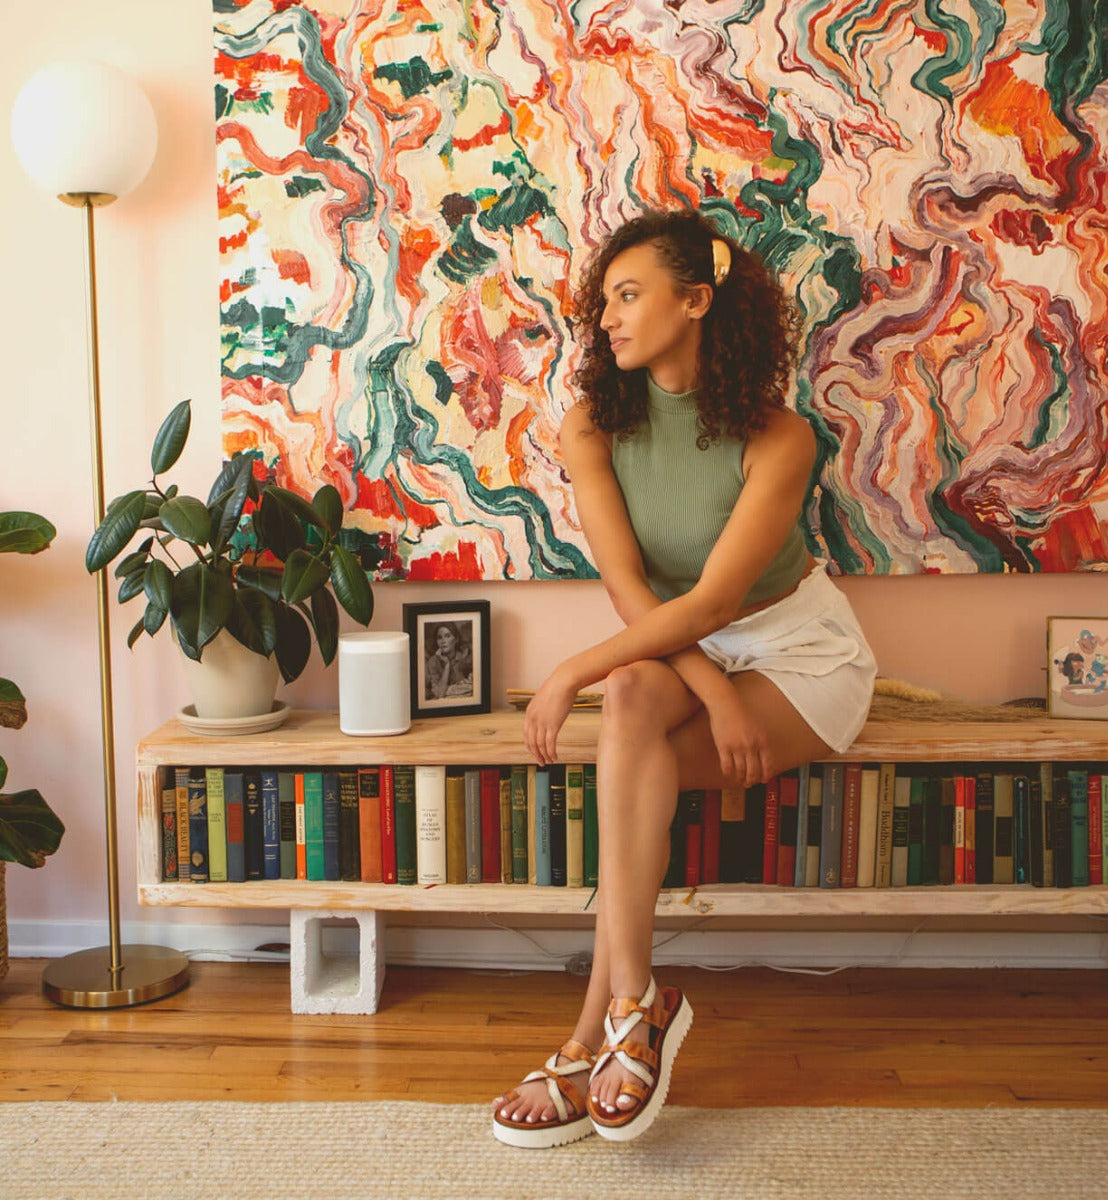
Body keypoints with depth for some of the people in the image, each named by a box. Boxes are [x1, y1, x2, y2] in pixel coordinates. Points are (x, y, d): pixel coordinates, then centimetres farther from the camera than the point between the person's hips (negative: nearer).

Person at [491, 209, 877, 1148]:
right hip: (684, 652, 4)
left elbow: (708, 603, -25)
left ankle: (596, 1040, -26)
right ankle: (635, 1006, -26)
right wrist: (714, 695, -26)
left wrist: (572, 674, -29)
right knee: (635, 695, -31)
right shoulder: (593, 427, -8)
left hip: (801, 655, -4)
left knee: (633, 699, -30)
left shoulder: (777, 439, -20)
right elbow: (628, 585, -15)